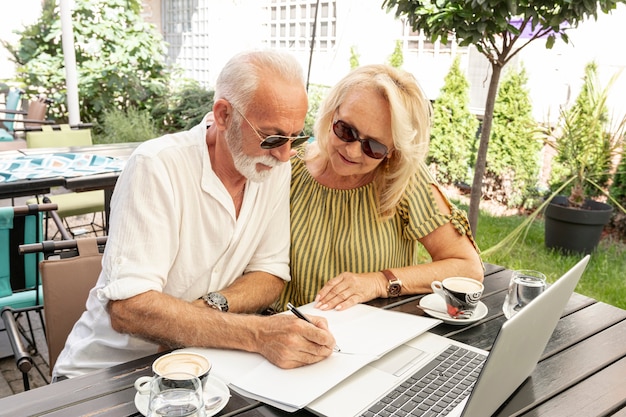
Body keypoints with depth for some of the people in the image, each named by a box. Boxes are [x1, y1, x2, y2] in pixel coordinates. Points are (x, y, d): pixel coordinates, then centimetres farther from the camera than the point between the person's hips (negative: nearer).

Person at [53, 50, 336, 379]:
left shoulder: (276, 166, -4)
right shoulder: (157, 166, -20)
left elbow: (270, 274, 0)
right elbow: (126, 308, -27)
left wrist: (212, 306, -21)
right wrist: (257, 334, -36)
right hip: (111, 370, -3)